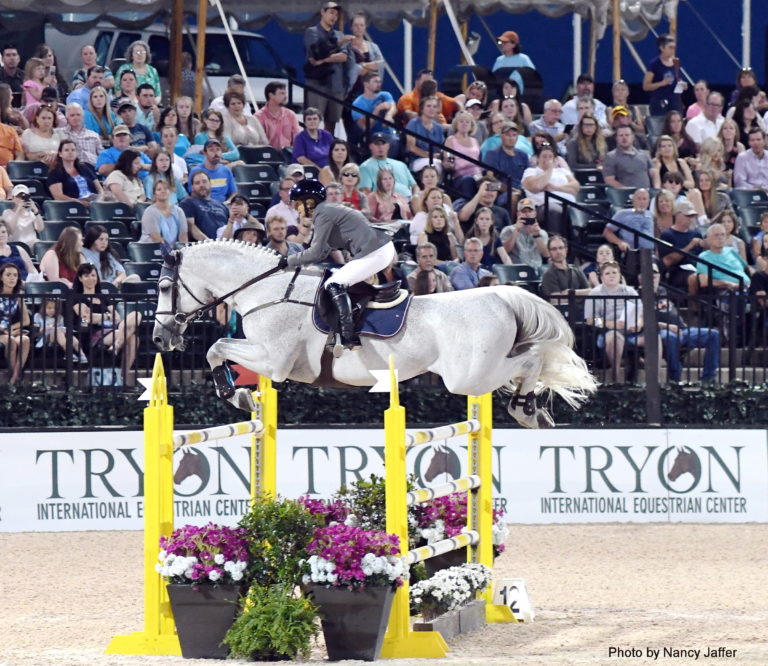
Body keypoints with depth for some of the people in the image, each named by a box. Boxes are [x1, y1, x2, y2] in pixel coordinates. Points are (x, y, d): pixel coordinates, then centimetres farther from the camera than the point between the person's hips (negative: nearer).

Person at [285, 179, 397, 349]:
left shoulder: (323, 214, -11)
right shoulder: (328, 210, 19)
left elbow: (316, 253, -14)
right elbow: (322, 250, 21)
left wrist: (289, 261, -4)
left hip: (375, 254, -10)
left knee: (334, 285, -11)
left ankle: (350, 338, -19)